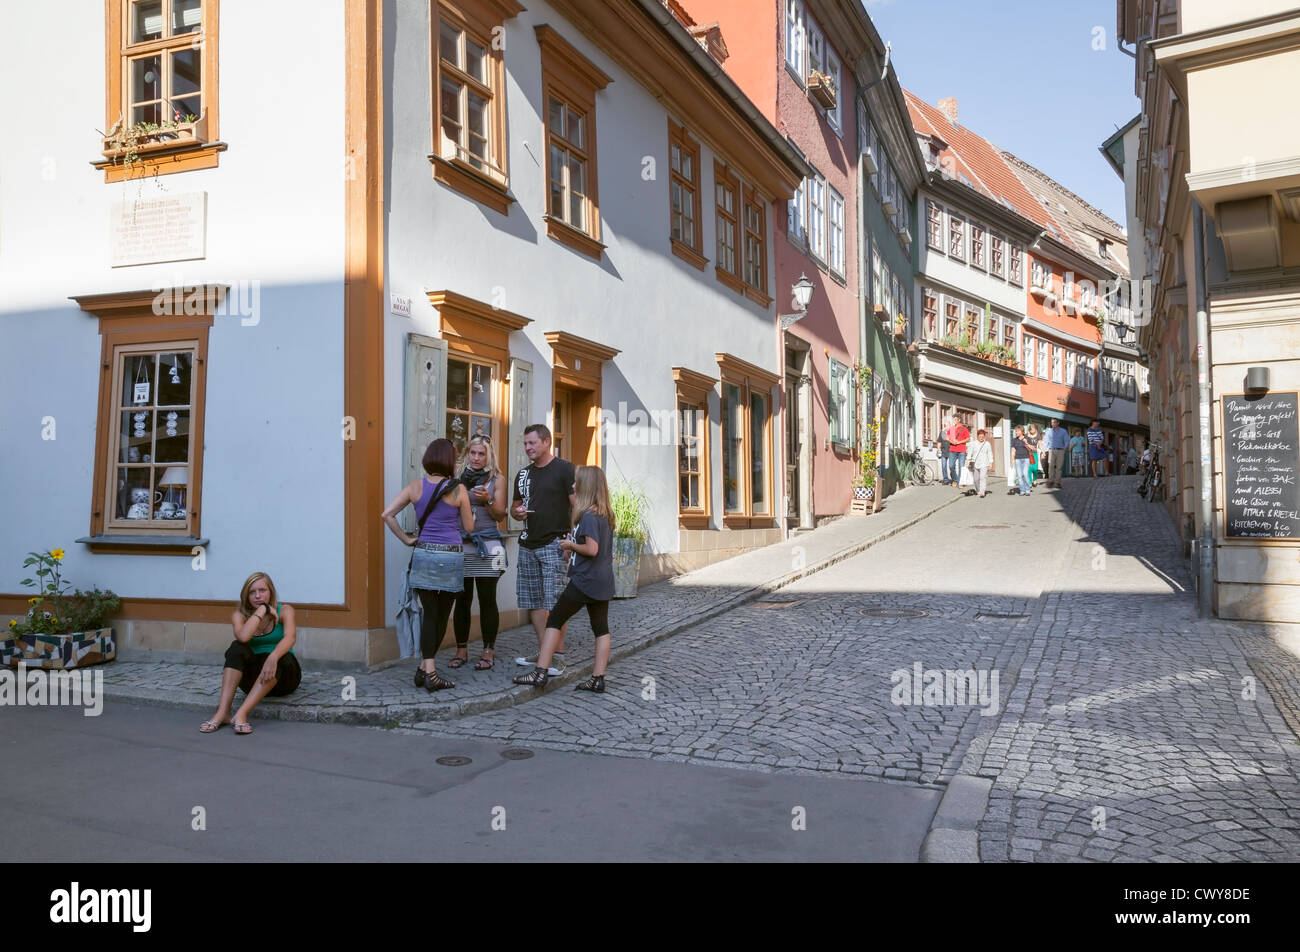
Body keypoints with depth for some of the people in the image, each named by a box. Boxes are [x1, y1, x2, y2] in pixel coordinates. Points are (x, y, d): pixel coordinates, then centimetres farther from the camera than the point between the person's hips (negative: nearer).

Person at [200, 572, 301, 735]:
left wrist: (273, 657, -45)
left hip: (283, 676, -2)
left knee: (282, 659, -35)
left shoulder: (284, 611, -5)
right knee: (237, 648, -26)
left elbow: (290, 638, -27)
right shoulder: (239, 614, -1)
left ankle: (242, 713, -42)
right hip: (252, 675, 2)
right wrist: (262, 610, -18)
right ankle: (222, 712, -37)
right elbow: (243, 637, -24)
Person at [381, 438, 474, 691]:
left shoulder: (416, 486, 2)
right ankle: (427, 670, 11)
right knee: (442, 615, 9)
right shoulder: (458, 489, -6)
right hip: (451, 556, -3)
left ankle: (426, 670, 5)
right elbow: (468, 527, 2)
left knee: (430, 614, 10)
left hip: (423, 555, 3)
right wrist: (470, 510, 20)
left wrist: (406, 539, 4)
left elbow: (387, 514, -3)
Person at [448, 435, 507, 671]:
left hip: (487, 545, -1)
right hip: (461, 545, 2)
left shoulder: (497, 479, 5)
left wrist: (487, 500, -14)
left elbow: (500, 515, 3)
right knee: (462, 600, 3)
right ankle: (461, 650, 14)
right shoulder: (457, 477, 9)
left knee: (487, 600, 1)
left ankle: (488, 651, 9)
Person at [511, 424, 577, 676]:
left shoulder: (564, 469, -4)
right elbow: (515, 506, 26)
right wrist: (517, 511, 1)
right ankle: (543, 651, 18)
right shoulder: (523, 474, 16)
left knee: (555, 602, -9)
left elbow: (578, 506, -8)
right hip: (528, 545, 7)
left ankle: (557, 655, -4)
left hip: (554, 544, -7)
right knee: (533, 602, 9)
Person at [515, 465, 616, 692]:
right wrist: (574, 546, 12)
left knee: (554, 620, 1)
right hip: (603, 582, 8)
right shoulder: (606, 514, 10)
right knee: (601, 628, 9)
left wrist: (571, 545, -7)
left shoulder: (588, 515, -16)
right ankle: (598, 679, 12)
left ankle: (540, 672, 0)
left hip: (584, 581, -8)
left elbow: (592, 549, -23)